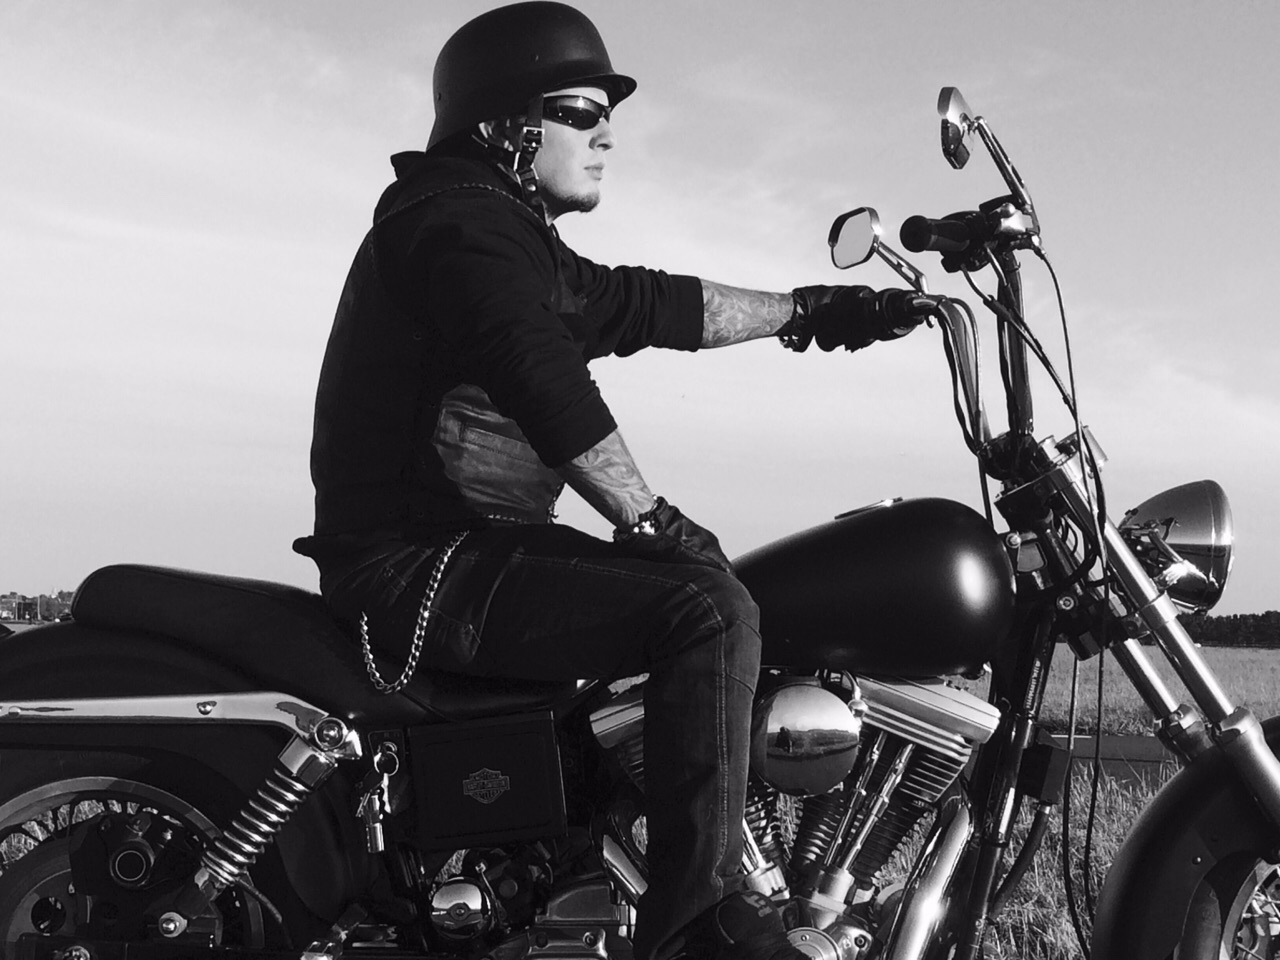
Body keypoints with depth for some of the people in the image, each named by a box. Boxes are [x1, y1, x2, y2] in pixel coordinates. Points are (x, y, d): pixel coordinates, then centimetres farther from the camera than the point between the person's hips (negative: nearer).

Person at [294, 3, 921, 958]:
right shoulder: (464, 219, -11)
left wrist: (803, 311, 24)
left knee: (705, 593, 18)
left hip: (466, 545, 11)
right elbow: (544, 378, -25)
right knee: (709, 608, -23)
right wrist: (651, 519, -20)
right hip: (423, 566, -11)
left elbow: (648, 304, 24)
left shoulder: (507, 234, 22)